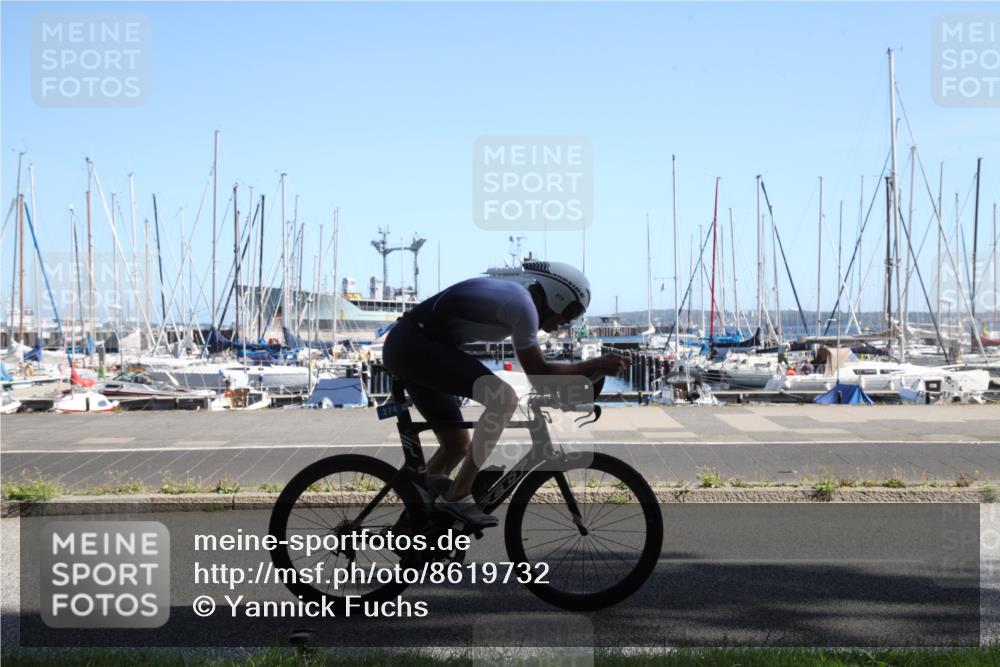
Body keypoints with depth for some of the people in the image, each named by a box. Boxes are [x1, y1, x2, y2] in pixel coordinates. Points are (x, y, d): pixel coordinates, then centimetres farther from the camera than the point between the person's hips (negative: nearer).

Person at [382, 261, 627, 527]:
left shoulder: (511, 293, 17)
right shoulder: (522, 302, -13)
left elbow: (535, 370, 27)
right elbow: (538, 374, -10)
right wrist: (595, 365, -5)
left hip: (404, 348, 11)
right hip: (415, 344, -11)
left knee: (457, 443, 14)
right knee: (504, 398, -20)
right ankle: (457, 496, -16)